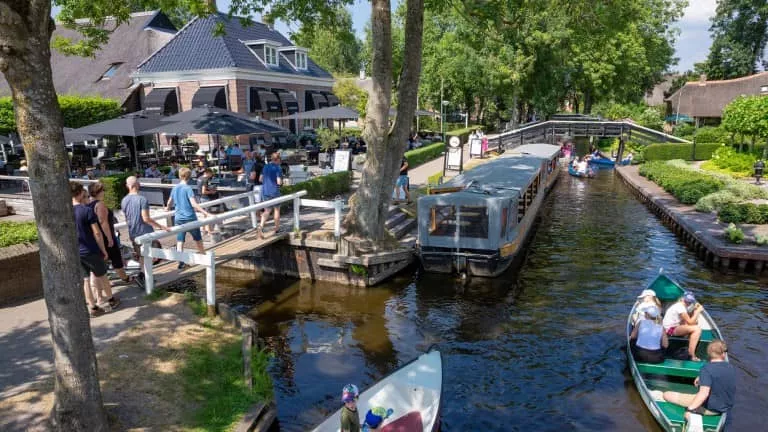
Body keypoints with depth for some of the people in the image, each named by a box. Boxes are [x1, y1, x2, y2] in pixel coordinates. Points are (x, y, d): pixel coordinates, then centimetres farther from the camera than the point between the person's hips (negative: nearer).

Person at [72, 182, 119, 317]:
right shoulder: (87, 210, -17)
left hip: (75, 253, 4)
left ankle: (92, 307, 15)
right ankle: (111, 300, 29)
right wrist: (104, 250, -5)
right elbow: (97, 233, -15)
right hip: (91, 251, -4)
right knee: (102, 276, 14)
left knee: (85, 279, 11)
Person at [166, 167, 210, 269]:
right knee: (198, 239, 12)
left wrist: (168, 208, 43)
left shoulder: (175, 188, 6)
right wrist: (205, 213, -25)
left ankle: (180, 262, 2)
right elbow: (194, 204, -23)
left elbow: (169, 202, 21)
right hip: (190, 218, -5)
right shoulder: (188, 188, -13)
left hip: (178, 218, 5)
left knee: (180, 241, 5)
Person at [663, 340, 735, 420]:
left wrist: (690, 409, -31)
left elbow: (704, 393, -31)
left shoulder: (707, 369, -21)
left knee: (667, 395, -9)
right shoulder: (731, 368, 2)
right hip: (726, 408, 7)